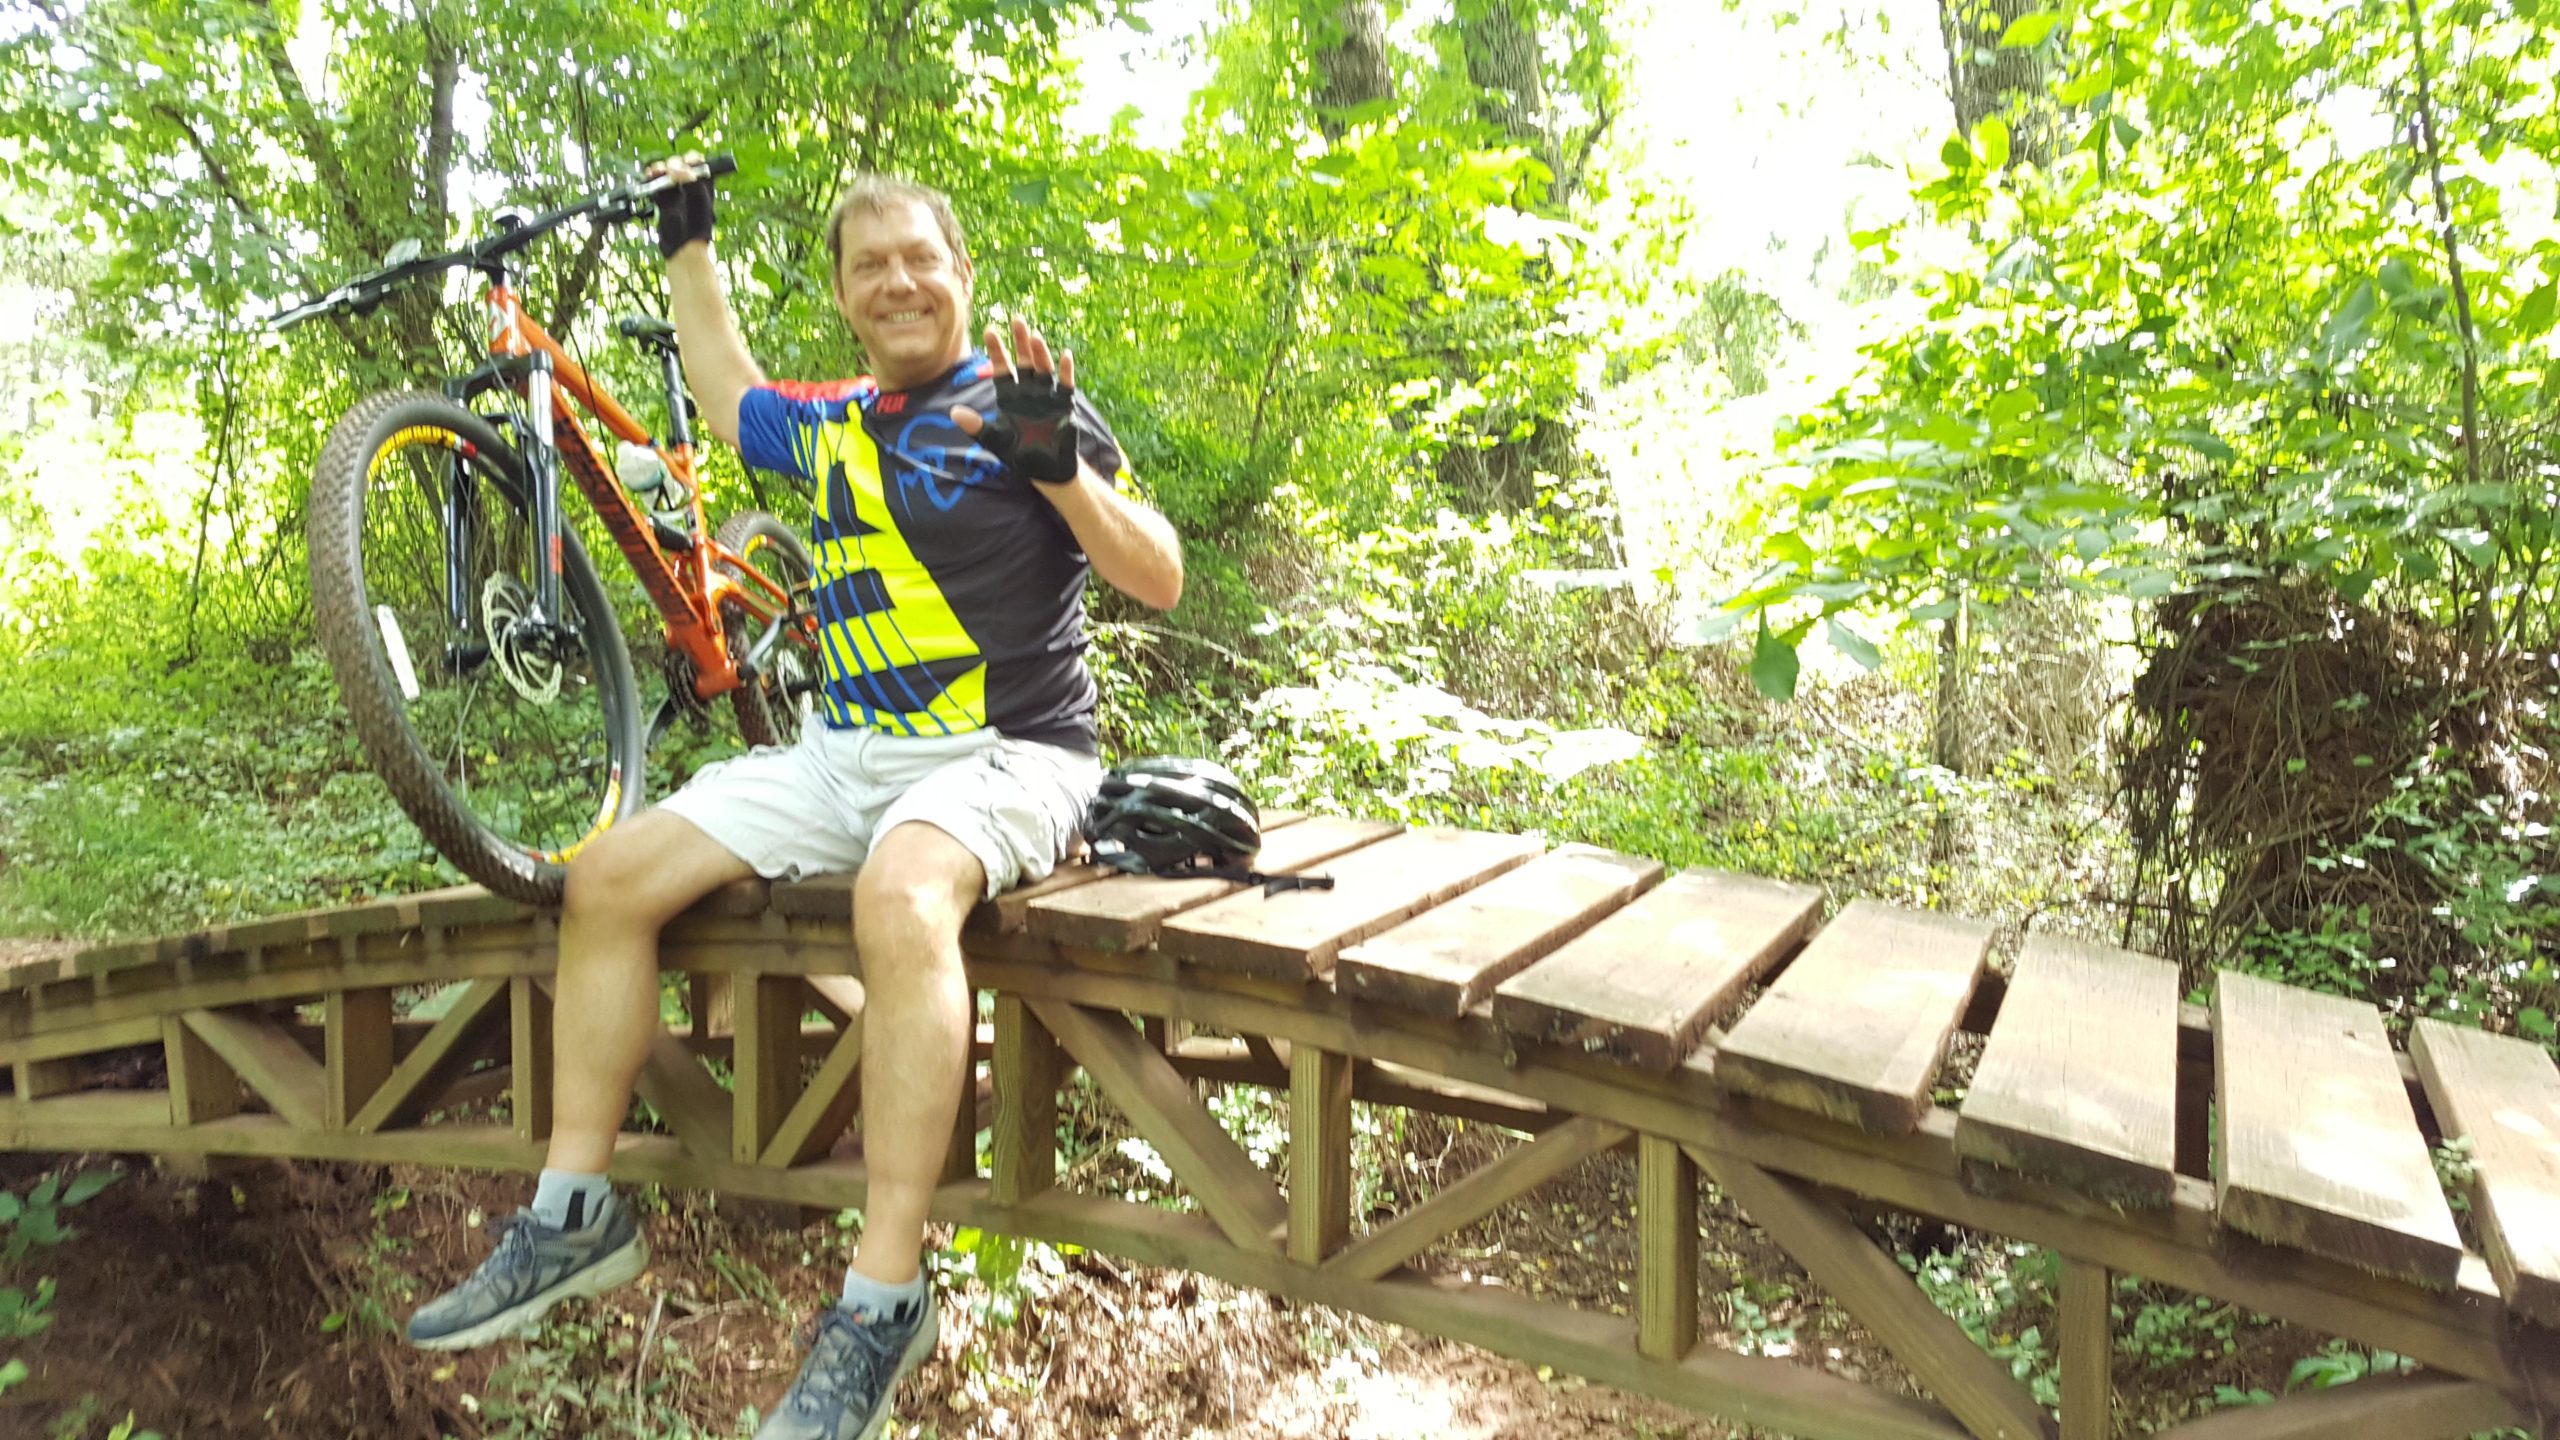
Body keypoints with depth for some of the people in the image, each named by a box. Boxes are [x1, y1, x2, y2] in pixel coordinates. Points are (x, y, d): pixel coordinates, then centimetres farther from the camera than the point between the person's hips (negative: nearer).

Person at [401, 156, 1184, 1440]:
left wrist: (1060, 459, -22)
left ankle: (883, 1299, -31)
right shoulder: (831, 427, 16)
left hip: (1005, 754, -6)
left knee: (902, 895, -38)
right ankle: (574, 1215, 4)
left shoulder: (1018, 402, -1)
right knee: (611, 876, -6)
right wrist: (688, 241, 41)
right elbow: (725, 391, 38)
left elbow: (1157, 577, -8)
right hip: (845, 754, 7)